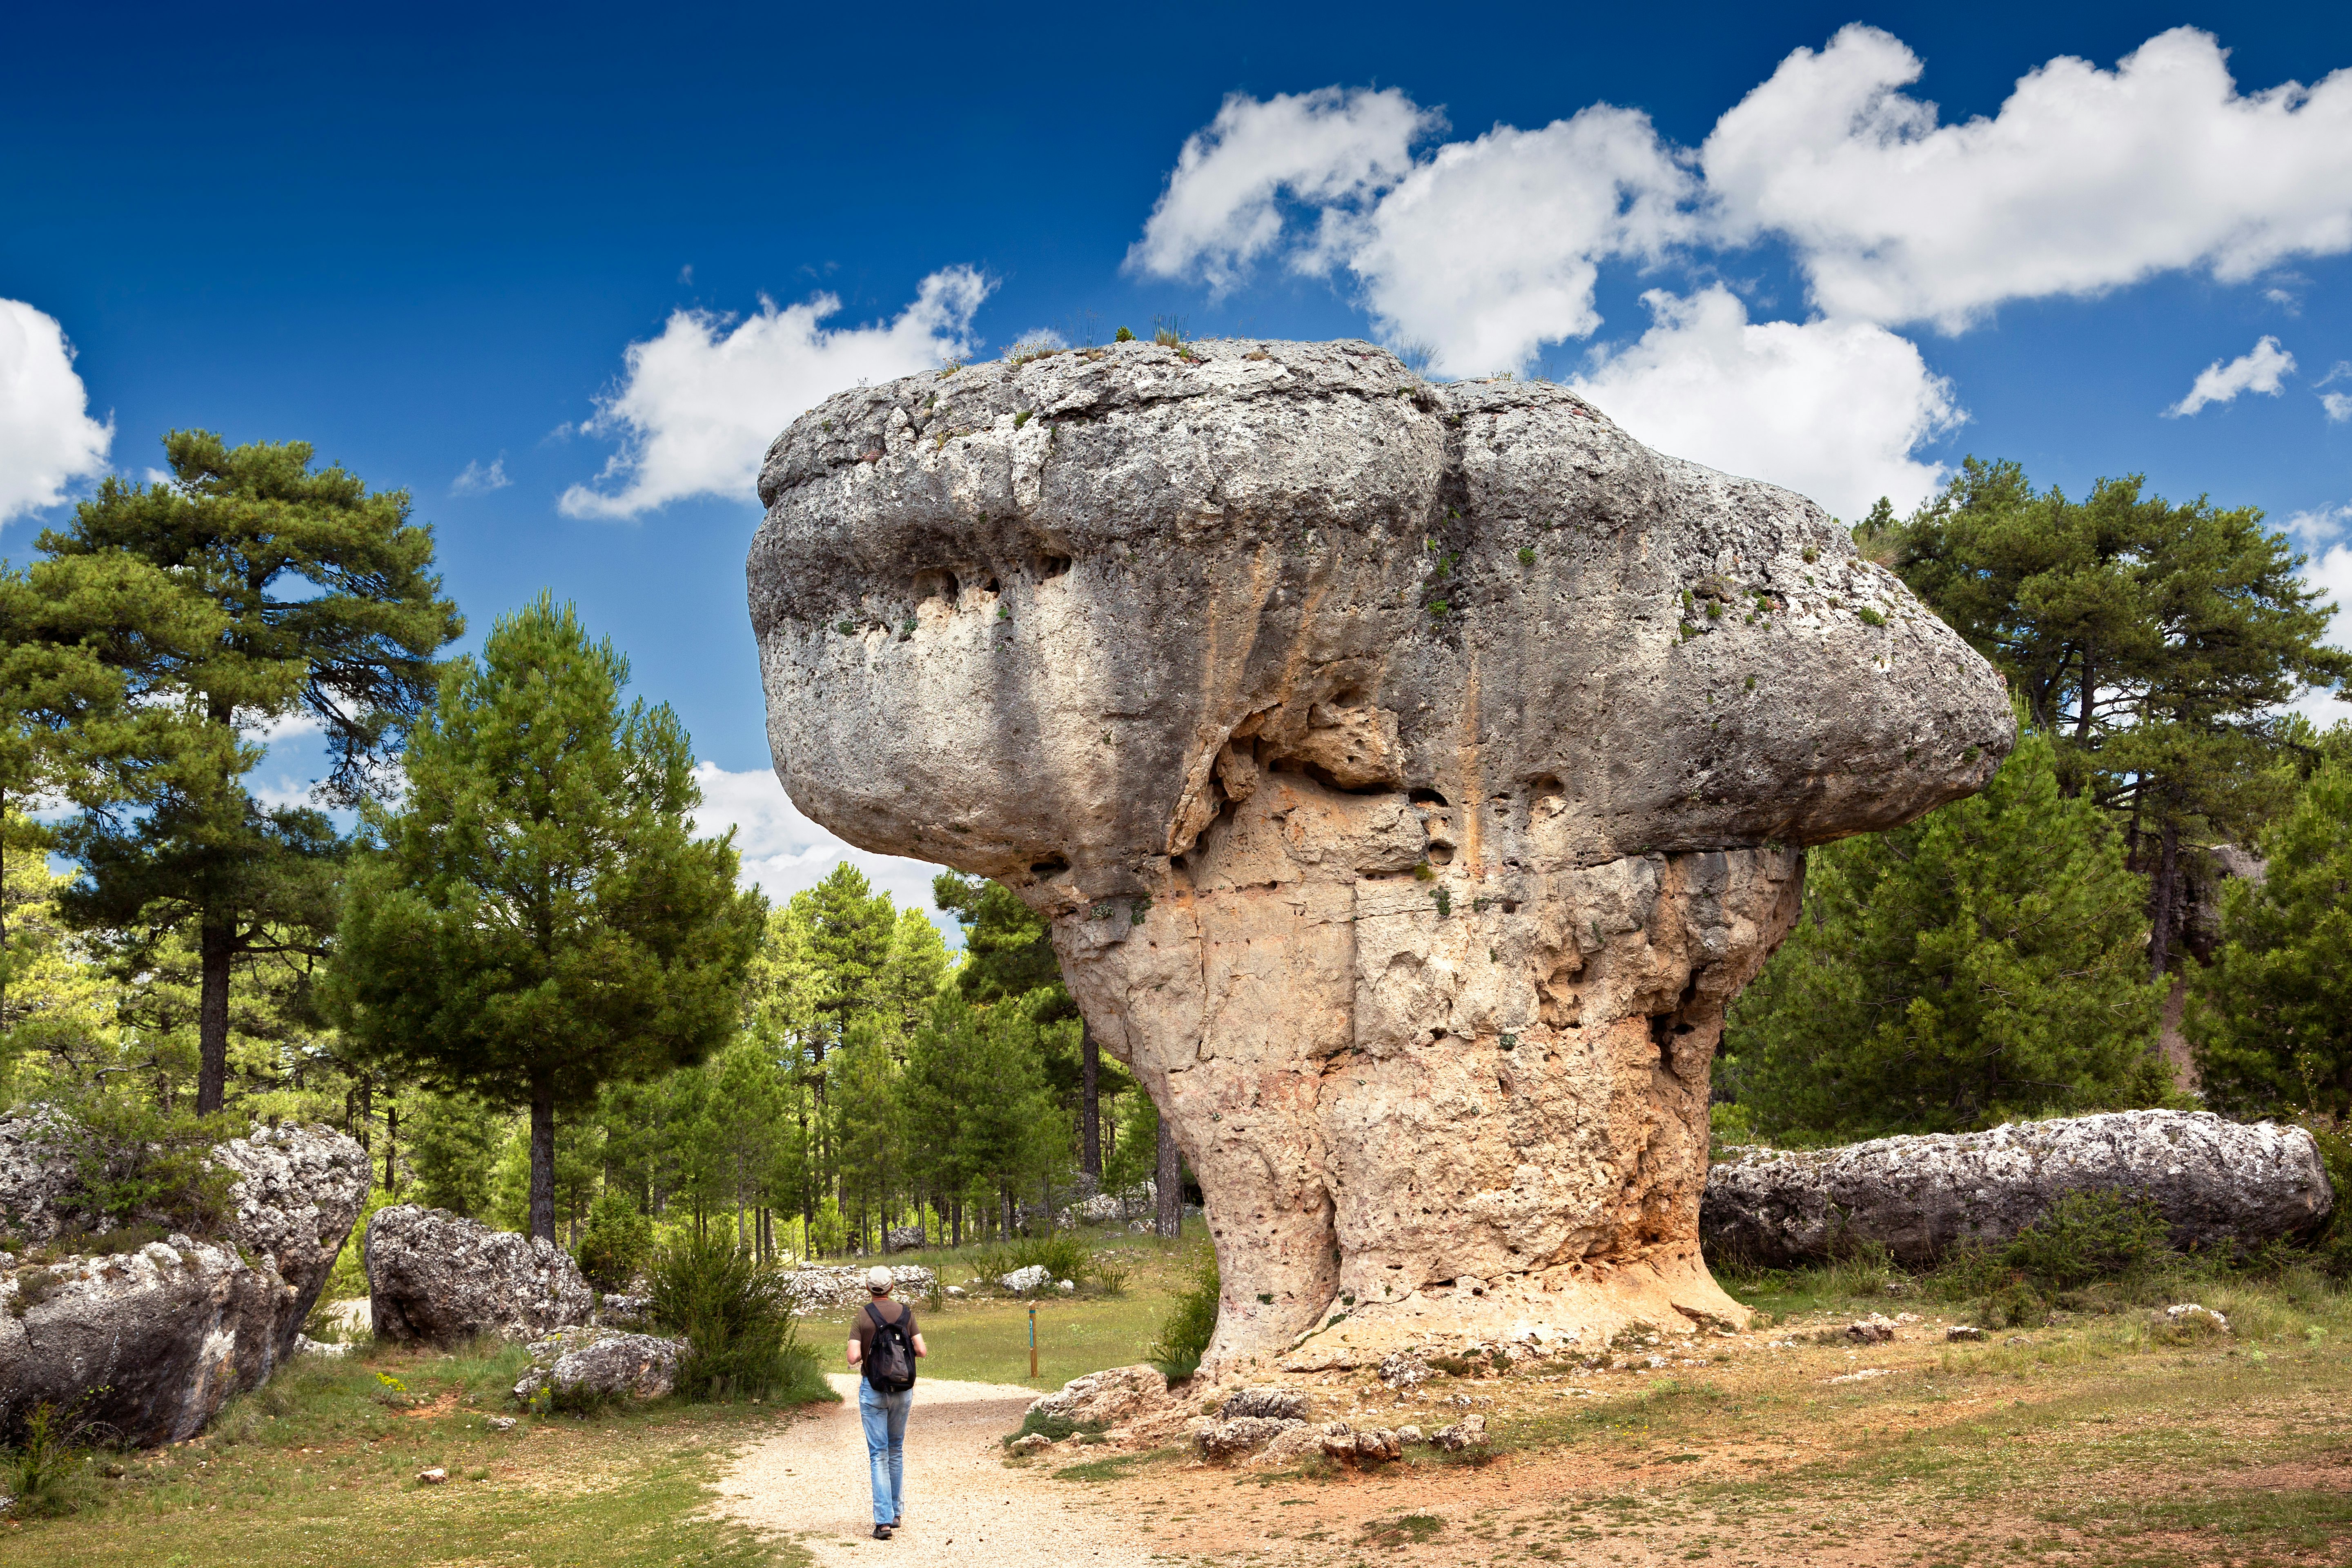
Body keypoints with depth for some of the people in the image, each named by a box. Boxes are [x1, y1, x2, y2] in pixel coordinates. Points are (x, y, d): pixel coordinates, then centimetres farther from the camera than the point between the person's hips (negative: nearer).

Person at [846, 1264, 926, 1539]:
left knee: (879, 1455, -1)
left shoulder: (862, 1316, -8)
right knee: (897, 1451, 18)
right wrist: (921, 1348, 18)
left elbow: (854, 1357, -15)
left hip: (873, 1389, -3)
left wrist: (854, 1363, 7)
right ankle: (895, 1512, 24)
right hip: (903, 1390, 3)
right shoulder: (906, 1312, -1)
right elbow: (922, 1351, -5)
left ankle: (884, 1521, -8)